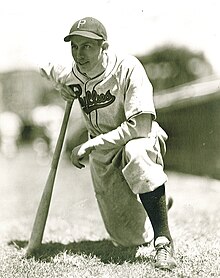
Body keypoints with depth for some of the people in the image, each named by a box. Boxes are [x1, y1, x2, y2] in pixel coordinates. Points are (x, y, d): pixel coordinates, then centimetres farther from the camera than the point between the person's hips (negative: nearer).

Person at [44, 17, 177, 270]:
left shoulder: (127, 68, -24)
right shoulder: (74, 74, -6)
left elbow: (140, 125, -31)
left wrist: (90, 145, -30)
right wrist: (63, 87, -4)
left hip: (141, 139, -5)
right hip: (102, 156, 5)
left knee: (135, 153, -44)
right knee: (128, 238, 2)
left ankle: (163, 240, -35)